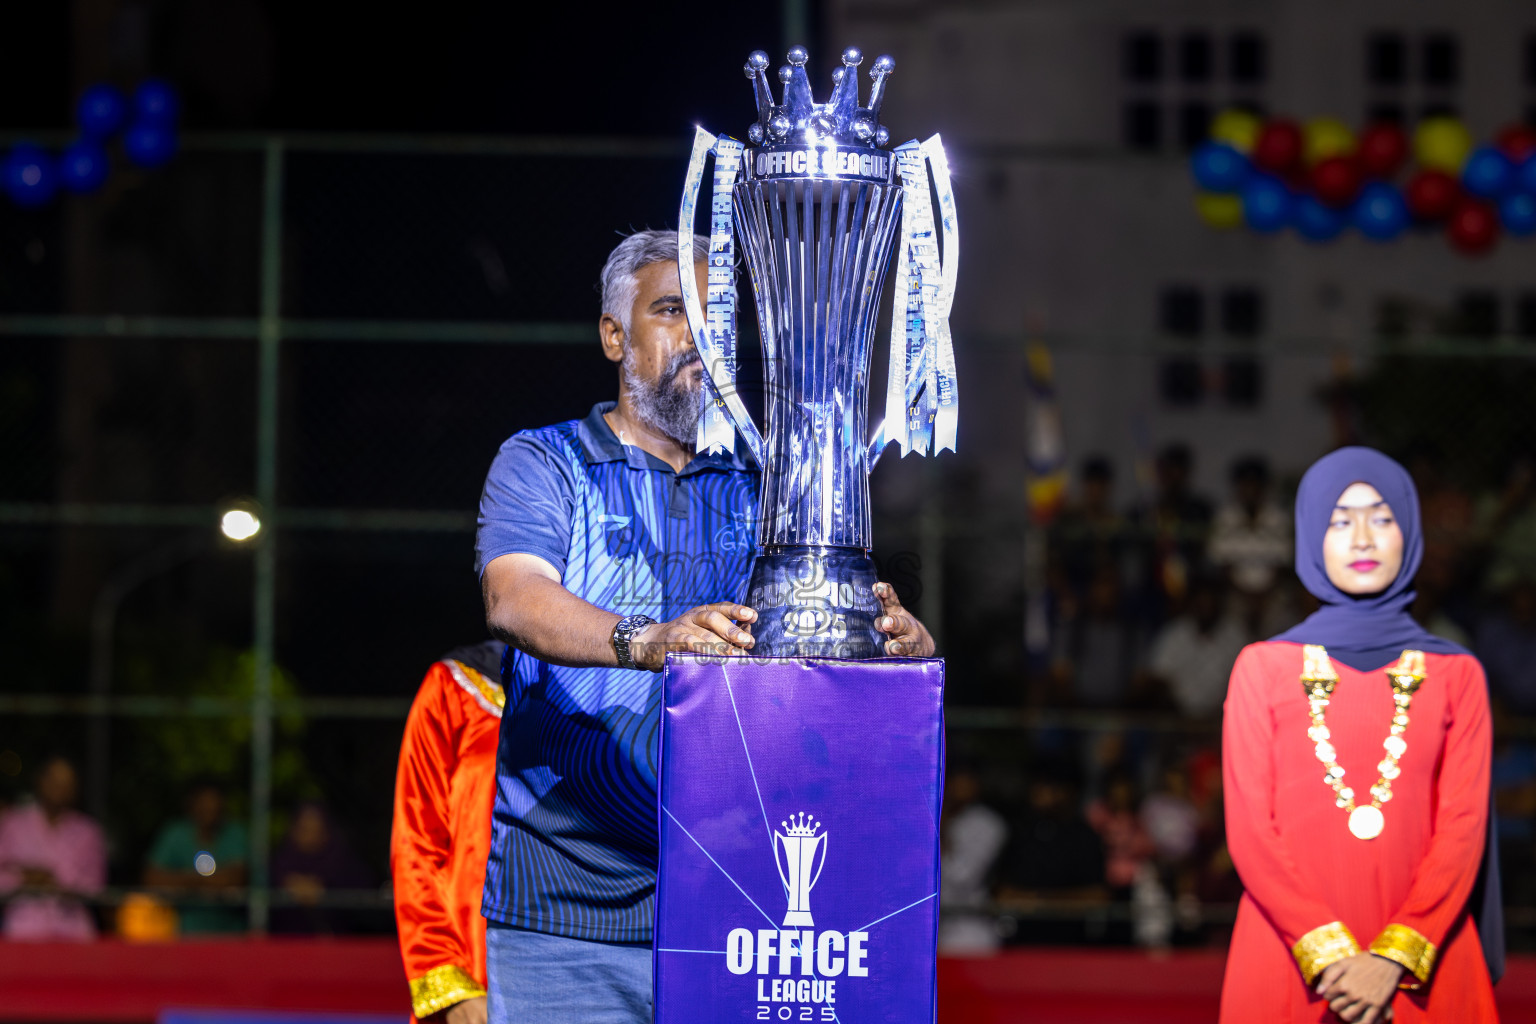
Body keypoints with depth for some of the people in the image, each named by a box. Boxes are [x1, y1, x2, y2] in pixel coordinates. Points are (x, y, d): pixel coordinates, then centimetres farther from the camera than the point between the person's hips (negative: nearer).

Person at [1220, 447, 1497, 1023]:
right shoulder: (1264, 667, 7)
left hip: (1419, 968, 0)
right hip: (1289, 964, 0)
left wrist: (1394, 961, -14)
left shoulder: (1456, 674, 8)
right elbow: (1250, 829, -1)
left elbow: (1463, 826, -1)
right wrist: (1330, 954, -13)